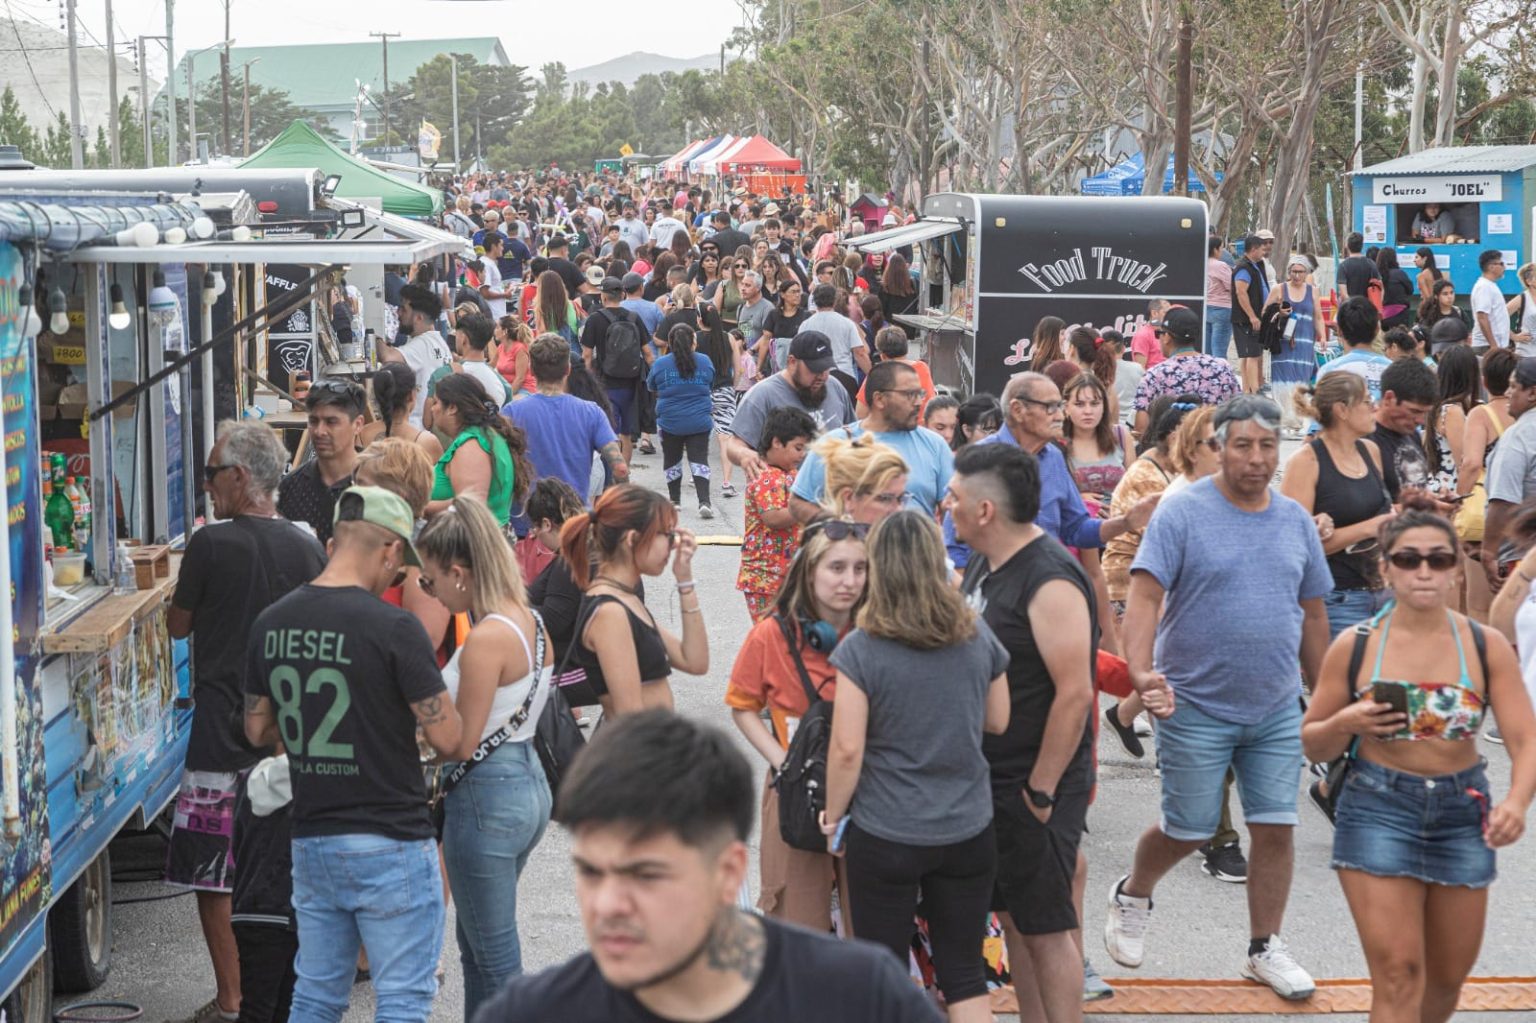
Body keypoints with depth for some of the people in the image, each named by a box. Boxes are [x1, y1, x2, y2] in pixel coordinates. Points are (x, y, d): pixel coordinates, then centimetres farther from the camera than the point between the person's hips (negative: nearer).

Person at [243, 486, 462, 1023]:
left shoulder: (271, 624, 3)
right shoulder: (393, 628, -17)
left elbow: (257, 730, 13)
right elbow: (446, 737, -15)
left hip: (311, 838, 6)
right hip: (389, 844, -6)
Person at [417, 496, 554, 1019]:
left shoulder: (486, 639, -22)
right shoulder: (531, 622, 5)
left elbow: (462, 744, -18)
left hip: (487, 795, -10)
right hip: (528, 779, 10)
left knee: (497, 960, 3)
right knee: (476, 943, 23)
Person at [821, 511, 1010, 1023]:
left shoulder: (861, 649, -14)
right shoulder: (978, 636, -2)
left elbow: (846, 749, -14)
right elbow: (998, 721, 10)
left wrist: (833, 815, 1)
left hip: (885, 836, -3)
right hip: (968, 830, 3)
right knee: (965, 971, 12)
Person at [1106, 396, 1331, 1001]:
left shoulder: (1296, 521, 6)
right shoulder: (1183, 513, -10)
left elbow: (1313, 614, 14)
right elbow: (1145, 596, -18)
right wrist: (1141, 672, -32)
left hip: (1277, 710, 4)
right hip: (1197, 706, -4)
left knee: (1275, 827, 4)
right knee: (1188, 830, 5)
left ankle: (1265, 949, 19)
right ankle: (1132, 896, 35)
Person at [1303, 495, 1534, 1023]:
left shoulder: (1487, 647, -5)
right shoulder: (1353, 647, -5)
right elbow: (1313, 746, 4)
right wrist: (1346, 722, -18)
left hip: (1462, 813, 2)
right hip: (1378, 809, -2)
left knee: (1447, 980, 16)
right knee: (1398, 977, -11)